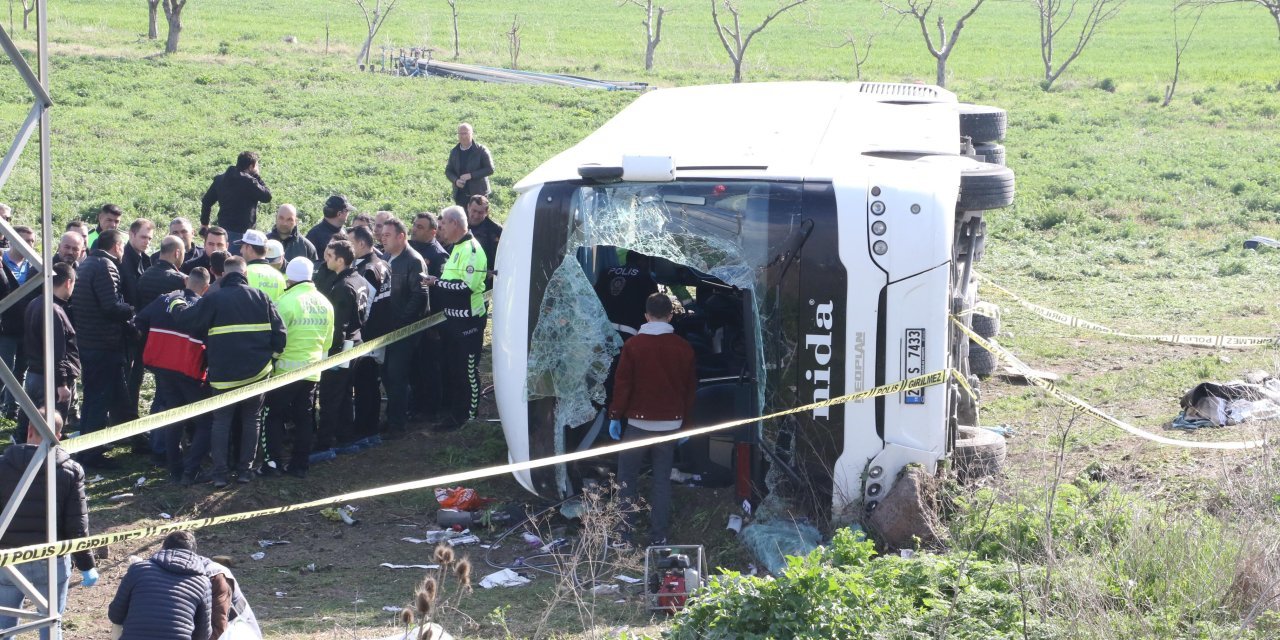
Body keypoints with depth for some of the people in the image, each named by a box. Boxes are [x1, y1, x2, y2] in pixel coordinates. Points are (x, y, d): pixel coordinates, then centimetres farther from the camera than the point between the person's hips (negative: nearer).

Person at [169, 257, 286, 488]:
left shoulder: (213, 299, -6)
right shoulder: (260, 298, 1)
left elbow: (186, 320, -7)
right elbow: (279, 332, -1)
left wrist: (175, 304, 12)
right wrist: (271, 354, 14)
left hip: (224, 374, -2)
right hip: (257, 373, 2)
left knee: (221, 421, 9)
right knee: (251, 420, 15)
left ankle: (220, 473, 3)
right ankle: (245, 470, 13)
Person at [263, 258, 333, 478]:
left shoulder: (287, 301, -17)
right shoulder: (324, 303, 4)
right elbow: (327, 341, 13)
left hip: (286, 369, -6)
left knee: (274, 415, 5)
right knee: (304, 418, 11)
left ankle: (275, 462, 2)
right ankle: (300, 464, 14)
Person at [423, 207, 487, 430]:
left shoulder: (470, 249, -17)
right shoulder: (457, 248, 15)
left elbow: (468, 285, -26)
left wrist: (438, 282, -19)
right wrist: (438, 282, 7)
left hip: (468, 320, -10)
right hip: (454, 318, 10)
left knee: (467, 368, -3)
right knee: (452, 367, 15)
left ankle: (468, 414, 4)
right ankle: (454, 410, 24)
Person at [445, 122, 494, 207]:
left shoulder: (481, 150, -6)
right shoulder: (454, 152, 7)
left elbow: (490, 169, -10)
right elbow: (448, 171, 12)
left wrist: (471, 175, -19)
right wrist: (455, 180, -11)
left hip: (477, 194, -4)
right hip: (460, 195, 4)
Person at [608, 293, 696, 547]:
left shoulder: (633, 345, -8)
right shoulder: (683, 348, 2)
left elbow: (622, 384, -7)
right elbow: (690, 388, 9)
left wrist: (615, 416, 2)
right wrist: (685, 421, 19)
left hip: (639, 422, -3)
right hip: (670, 423, 3)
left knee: (627, 476, 8)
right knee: (662, 479, 8)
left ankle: (624, 531, 4)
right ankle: (658, 536, 8)